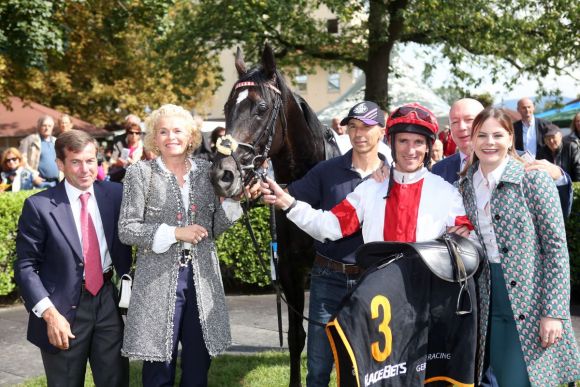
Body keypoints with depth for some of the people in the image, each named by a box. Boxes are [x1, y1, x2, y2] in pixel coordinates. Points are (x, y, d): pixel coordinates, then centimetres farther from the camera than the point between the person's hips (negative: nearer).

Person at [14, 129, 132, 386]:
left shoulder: (115, 194, 1)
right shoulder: (39, 206, -10)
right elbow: (25, 266, -8)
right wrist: (50, 314, -16)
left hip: (107, 300, 3)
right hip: (64, 307, -3)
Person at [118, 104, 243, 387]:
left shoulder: (206, 170, 8)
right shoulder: (140, 173, -3)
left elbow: (215, 228, 11)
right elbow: (126, 230, -7)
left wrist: (233, 199, -5)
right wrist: (175, 233, -15)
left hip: (203, 276, 3)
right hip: (159, 278, -3)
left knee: (199, 363, 12)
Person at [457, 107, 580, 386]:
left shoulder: (533, 178, -7)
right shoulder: (466, 184, 7)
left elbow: (556, 246, -10)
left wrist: (554, 311, -14)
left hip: (530, 302, -4)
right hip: (488, 300, 4)